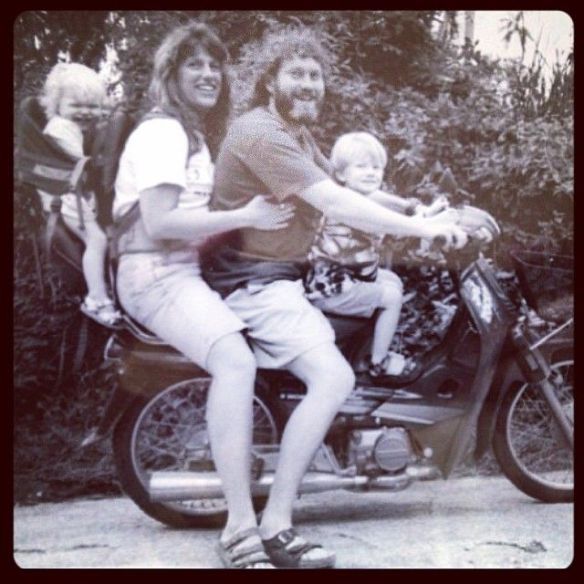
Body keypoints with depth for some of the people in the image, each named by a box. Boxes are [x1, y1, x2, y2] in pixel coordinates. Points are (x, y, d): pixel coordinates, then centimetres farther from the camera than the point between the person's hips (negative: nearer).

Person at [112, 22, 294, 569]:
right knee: (235, 360, -34)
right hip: (157, 273, -11)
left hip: (186, 268, 11)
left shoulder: (195, 133, 22)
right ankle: (241, 530, -37)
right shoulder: (161, 131, -10)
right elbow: (160, 223, -21)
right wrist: (244, 216, -19)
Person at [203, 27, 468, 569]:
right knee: (334, 378, -26)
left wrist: (420, 215, 3)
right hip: (256, 282, -11)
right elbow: (335, 203, -26)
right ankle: (275, 524, -20)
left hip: (282, 274, 11)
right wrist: (421, 227, -26)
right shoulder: (261, 132, -18)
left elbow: (340, 195, 13)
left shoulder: (298, 134, 18)